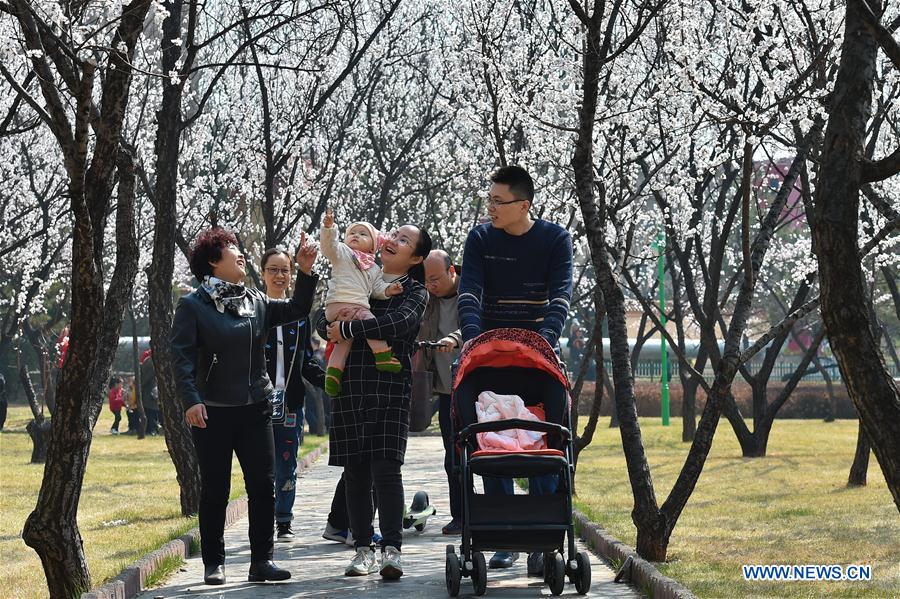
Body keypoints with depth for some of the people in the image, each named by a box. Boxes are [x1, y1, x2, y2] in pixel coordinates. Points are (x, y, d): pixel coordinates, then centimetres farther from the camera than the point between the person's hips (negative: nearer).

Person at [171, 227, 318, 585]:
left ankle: (261, 561, 10)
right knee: (215, 490, 3)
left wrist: (305, 273, 3)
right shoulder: (193, 306, -5)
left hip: (255, 409, 4)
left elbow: (296, 310, 17)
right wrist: (191, 400, -22)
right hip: (212, 412, -4)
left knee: (263, 486, 2)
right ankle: (214, 563, 13)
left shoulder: (256, 301, 10)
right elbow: (181, 356, -11)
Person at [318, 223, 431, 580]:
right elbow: (323, 324, 14)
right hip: (349, 386, 4)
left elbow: (399, 323, -15)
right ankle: (363, 549, 10)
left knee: (386, 468, -12)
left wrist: (348, 329, -14)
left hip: (390, 388, -4)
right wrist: (332, 329, -10)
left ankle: (391, 550, -10)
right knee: (355, 471, 4)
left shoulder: (415, 293, 6)